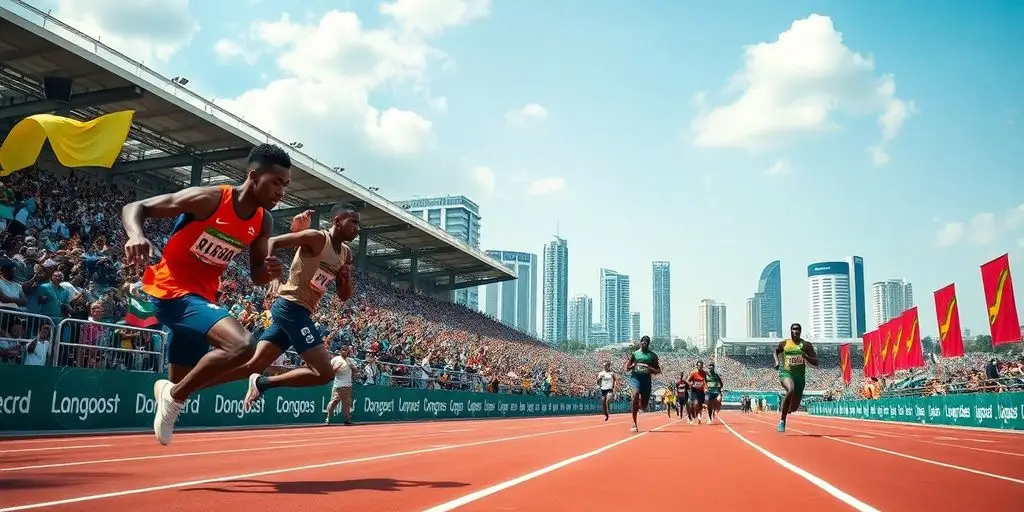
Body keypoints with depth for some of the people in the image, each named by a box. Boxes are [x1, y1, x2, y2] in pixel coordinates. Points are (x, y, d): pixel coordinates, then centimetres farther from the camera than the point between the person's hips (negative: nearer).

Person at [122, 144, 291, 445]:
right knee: (240, 345, -29)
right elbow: (135, 208, -13)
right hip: (172, 290, -8)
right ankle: (174, 396, -8)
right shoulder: (208, 199, -18)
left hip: (201, 296, 8)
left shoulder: (263, 223, 1)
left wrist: (270, 271, -14)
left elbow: (256, 276, 11)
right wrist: (136, 235, -36)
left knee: (181, 384, 17)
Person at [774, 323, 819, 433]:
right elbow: (775, 351, 23)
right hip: (786, 373, -2)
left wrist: (805, 356, -19)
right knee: (791, 390, -37)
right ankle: (782, 420, -26)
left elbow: (816, 362, -2)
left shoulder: (806, 345, 0)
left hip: (800, 376, 2)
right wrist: (777, 361, 4)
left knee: (794, 408, 6)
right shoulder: (784, 344, 1)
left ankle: (782, 406, 47)